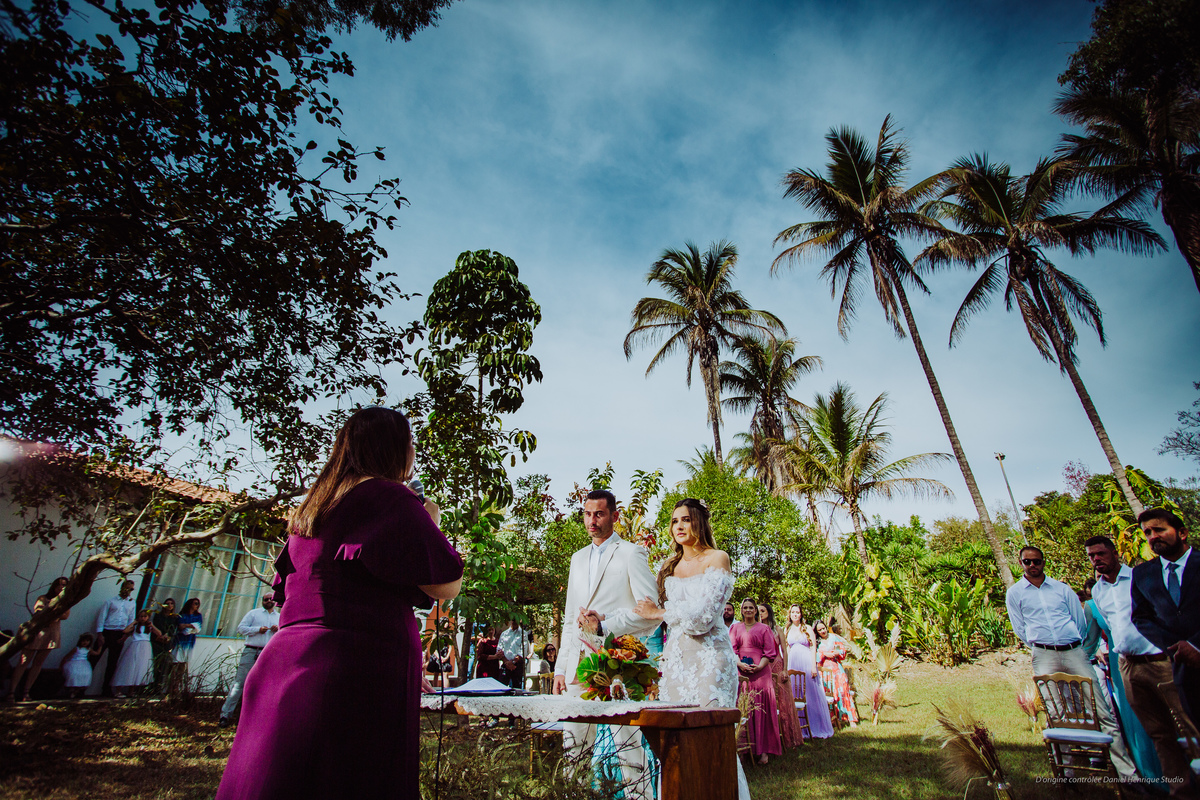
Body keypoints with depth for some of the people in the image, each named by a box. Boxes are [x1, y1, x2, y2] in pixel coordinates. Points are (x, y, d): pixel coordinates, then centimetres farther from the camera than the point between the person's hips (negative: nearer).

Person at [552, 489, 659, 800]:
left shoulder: (631, 554, -1)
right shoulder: (578, 558, 19)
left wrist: (605, 624, -16)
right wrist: (560, 666, 14)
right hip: (579, 665, 6)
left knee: (628, 744, -2)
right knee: (573, 747, 8)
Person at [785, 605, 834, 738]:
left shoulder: (807, 629, 2)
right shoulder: (787, 630, 10)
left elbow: (813, 648, -3)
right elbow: (787, 649, 13)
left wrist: (813, 666, -11)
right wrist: (786, 667, 7)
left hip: (807, 662, -3)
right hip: (793, 664, 3)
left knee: (811, 694, -1)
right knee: (796, 696, 4)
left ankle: (816, 728, 8)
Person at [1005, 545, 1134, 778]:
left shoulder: (1062, 588, 12)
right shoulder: (1014, 593, 7)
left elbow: (1081, 621, 15)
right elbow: (1020, 629, 9)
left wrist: (1072, 646, 13)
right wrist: (1040, 646, 6)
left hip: (1075, 652, 1)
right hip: (1044, 657, -1)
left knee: (1104, 713, -1)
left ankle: (1127, 772, 6)